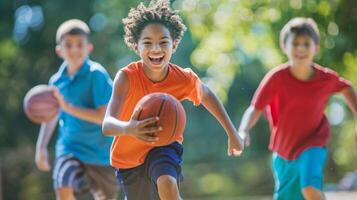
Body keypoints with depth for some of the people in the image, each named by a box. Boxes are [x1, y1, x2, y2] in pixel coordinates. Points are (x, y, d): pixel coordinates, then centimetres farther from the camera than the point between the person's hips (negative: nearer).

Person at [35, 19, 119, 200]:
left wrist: (69, 108, -30)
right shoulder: (57, 80, -2)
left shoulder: (96, 75, -17)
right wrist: (41, 146, 12)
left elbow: (105, 117, -25)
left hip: (100, 151, -3)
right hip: (69, 147, 3)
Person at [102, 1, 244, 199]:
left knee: (167, 183, -33)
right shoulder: (127, 77, -28)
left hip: (164, 146, 0)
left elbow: (207, 96, 5)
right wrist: (128, 128, -64)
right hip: (129, 158, 0)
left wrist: (232, 134, 12)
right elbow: (107, 125, -40)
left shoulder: (185, 79, -20)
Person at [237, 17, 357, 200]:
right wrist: (243, 132, -42)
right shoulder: (276, 77, -21)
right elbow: (255, 109, -24)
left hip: (312, 146, -1)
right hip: (284, 150, 1)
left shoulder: (327, 78, -15)